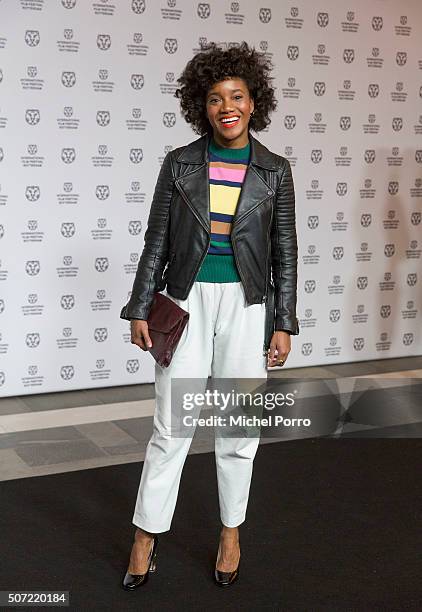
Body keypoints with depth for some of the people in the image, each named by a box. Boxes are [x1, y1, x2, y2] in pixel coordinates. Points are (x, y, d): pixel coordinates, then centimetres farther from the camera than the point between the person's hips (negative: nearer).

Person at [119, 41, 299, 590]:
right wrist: (140, 309, -1)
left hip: (246, 306, 1)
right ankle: (146, 538, 17)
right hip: (187, 302, 0)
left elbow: (284, 252, 4)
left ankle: (231, 535, 27)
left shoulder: (274, 171, 2)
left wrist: (284, 324, 1)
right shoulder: (180, 162, 1)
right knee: (170, 427, 2)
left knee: (238, 430, 8)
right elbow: (157, 241, 3)